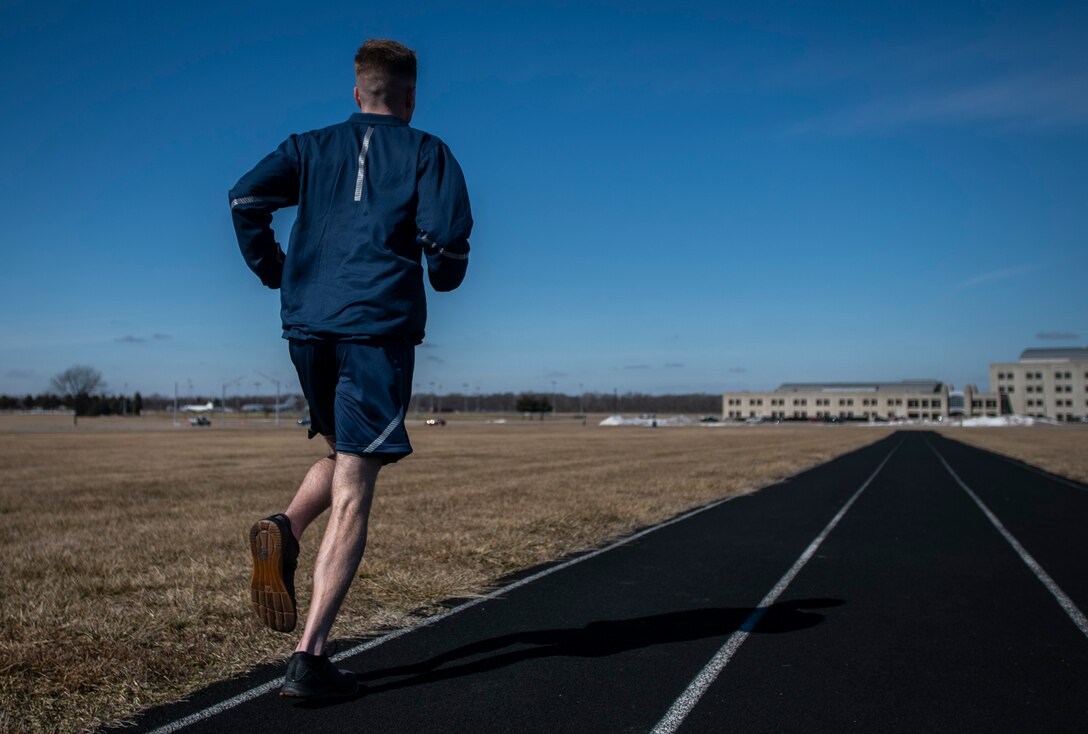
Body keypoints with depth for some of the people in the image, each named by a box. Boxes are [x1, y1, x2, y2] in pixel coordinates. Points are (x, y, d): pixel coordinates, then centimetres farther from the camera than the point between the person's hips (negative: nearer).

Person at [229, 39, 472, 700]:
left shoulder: (312, 147, 16)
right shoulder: (427, 152, 7)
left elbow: (246, 200, 1)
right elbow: (447, 234, -9)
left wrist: (278, 274, 13)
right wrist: (445, 277, 12)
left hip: (308, 325, 4)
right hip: (380, 327, -4)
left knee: (343, 454, 26)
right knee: (353, 494, -4)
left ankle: (285, 528, -4)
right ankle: (310, 659, -8)